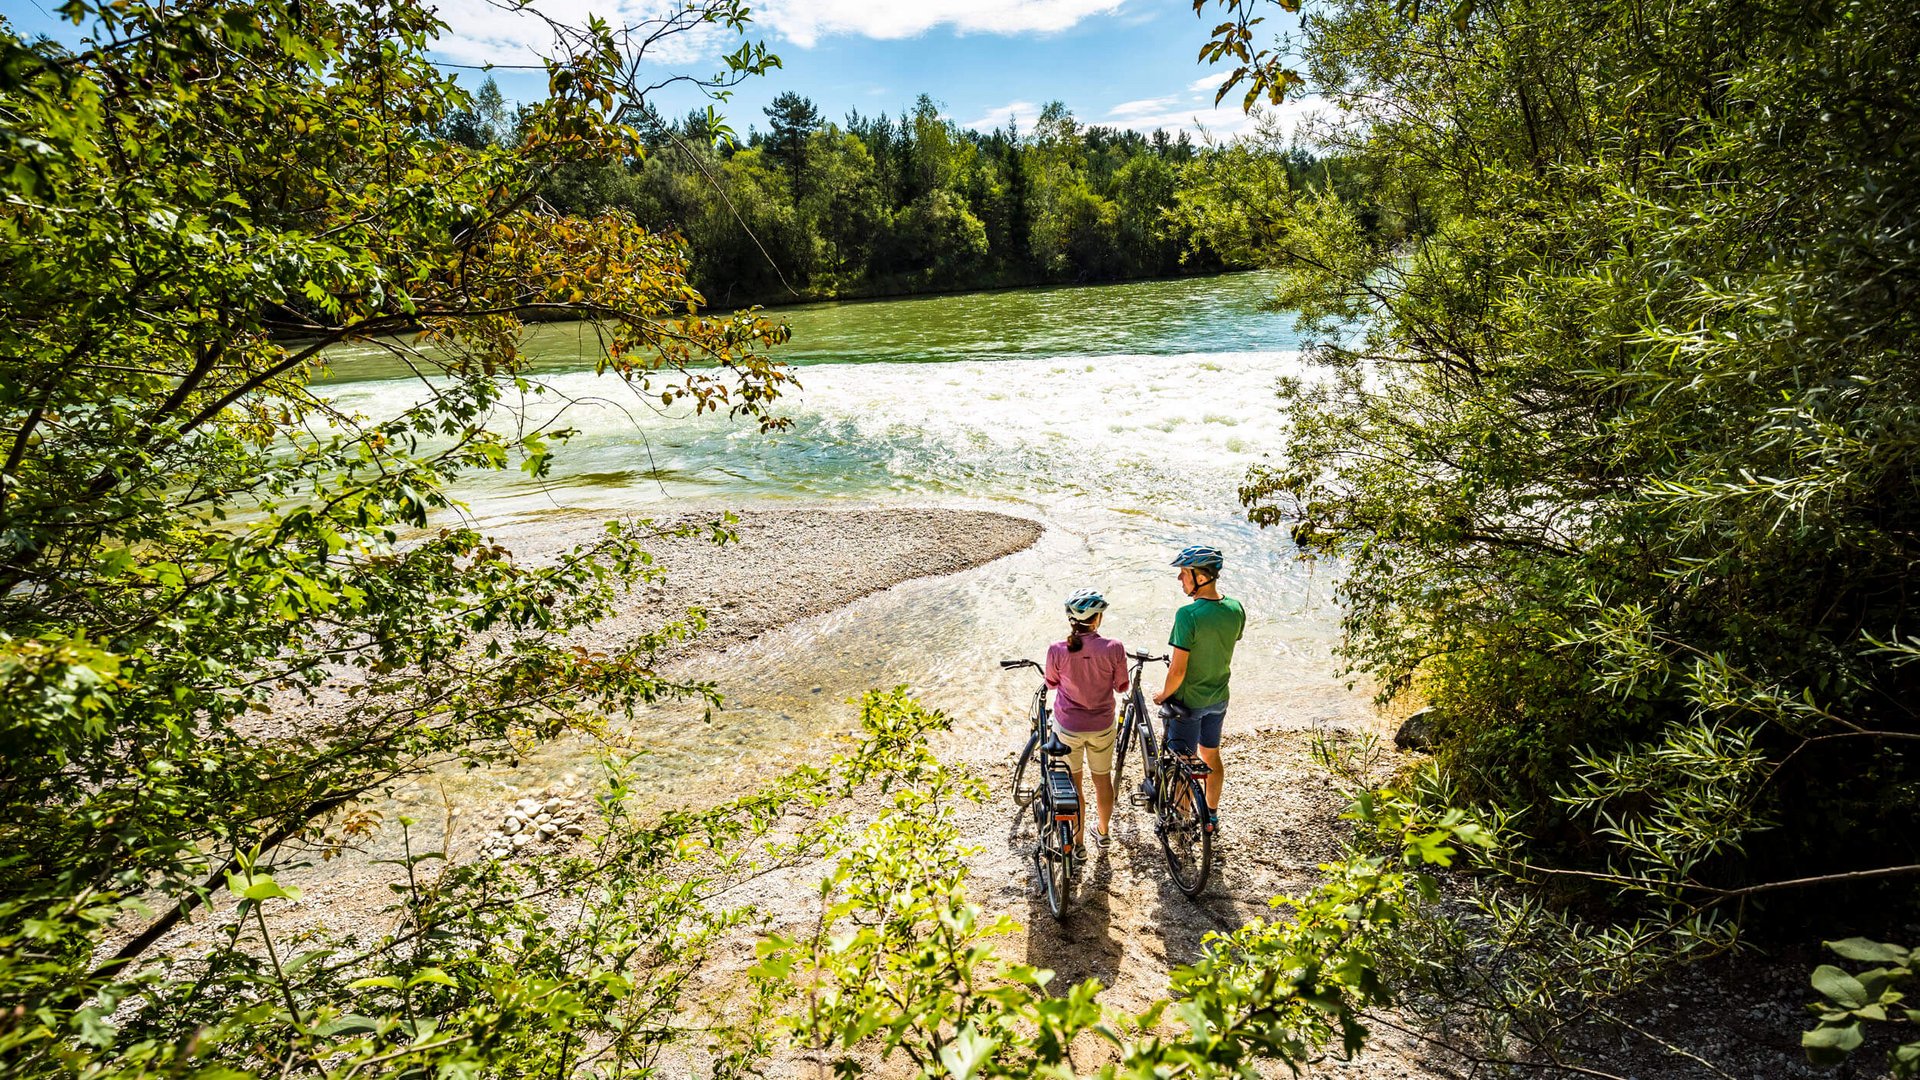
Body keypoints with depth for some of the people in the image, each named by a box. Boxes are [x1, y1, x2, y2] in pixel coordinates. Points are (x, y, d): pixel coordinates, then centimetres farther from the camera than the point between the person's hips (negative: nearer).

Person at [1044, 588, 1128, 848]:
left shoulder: (1057, 650, -20)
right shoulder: (1114, 649, -19)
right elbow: (1121, 687, -4)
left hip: (1067, 726, -1)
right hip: (1102, 726, 1)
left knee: (1072, 784, 18)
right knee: (1102, 779, 23)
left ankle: (1077, 840, 29)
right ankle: (1103, 831, 43)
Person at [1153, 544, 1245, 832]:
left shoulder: (1188, 615, -29)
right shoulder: (1236, 609, -8)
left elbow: (1178, 670, -26)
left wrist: (1163, 695, -8)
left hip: (1188, 700, -6)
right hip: (1219, 697, 6)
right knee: (1211, 757, 23)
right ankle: (1212, 815, 39)